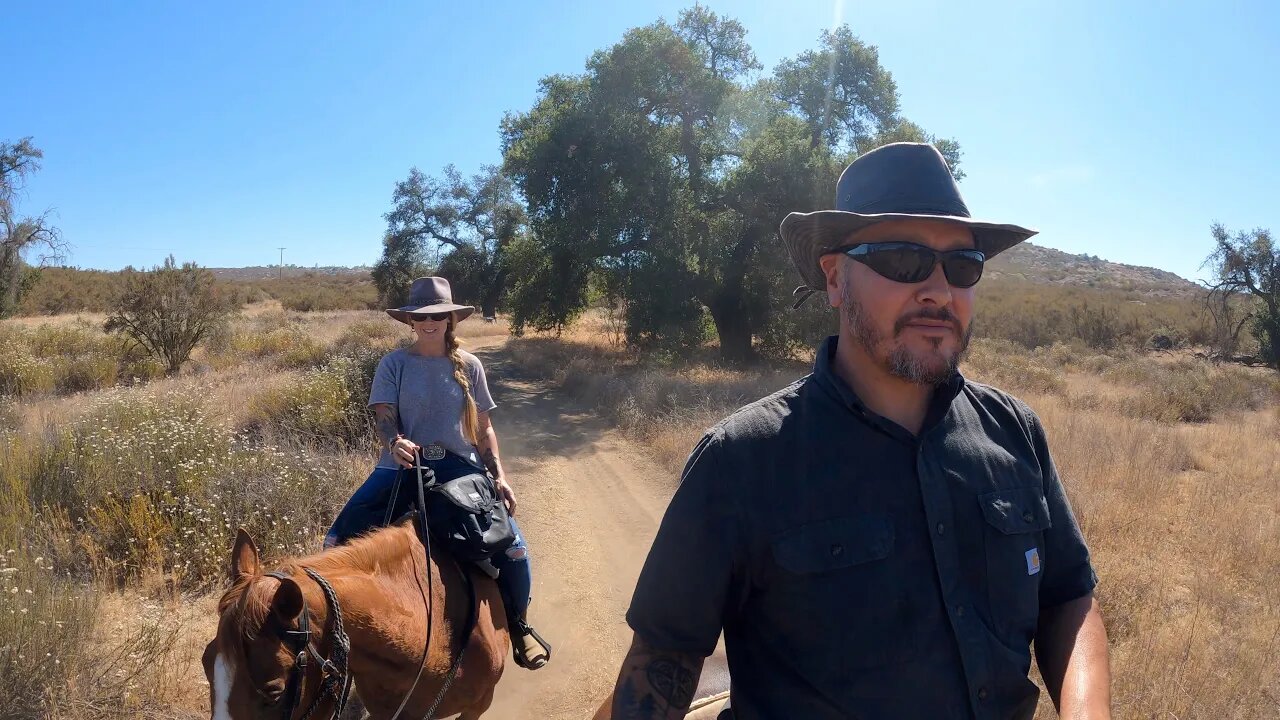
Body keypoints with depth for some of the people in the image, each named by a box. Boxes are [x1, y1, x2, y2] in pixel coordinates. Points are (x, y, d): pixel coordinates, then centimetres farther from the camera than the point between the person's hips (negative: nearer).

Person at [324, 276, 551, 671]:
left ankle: (518, 627, 11)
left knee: (512, 545, -15)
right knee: (340, 538, -13)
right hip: (402, 464, 0)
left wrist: (499, 475, -3)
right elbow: (384, 416, -8)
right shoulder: (394, 364, 1)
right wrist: (395, 442, -32)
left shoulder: (468, 366, 4)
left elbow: (484, 427, 8)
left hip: (458, 465, 0)